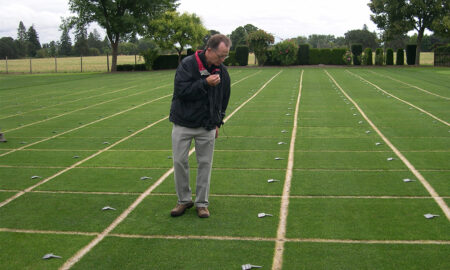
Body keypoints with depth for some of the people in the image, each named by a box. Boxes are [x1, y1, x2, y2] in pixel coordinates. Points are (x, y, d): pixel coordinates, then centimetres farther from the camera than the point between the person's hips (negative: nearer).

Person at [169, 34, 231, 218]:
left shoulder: (222, 71, 3)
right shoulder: (187, 65, -11)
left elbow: (224, 98, 15)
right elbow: (181, 91, -19)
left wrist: (218, 122, 14)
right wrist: (205, 83, -25)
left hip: (207, 127, 3)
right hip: (183, 124, -3)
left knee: (205, 163, 4)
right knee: (179, 162, 2)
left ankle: (202, 203, 17)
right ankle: (184, 200, 19)